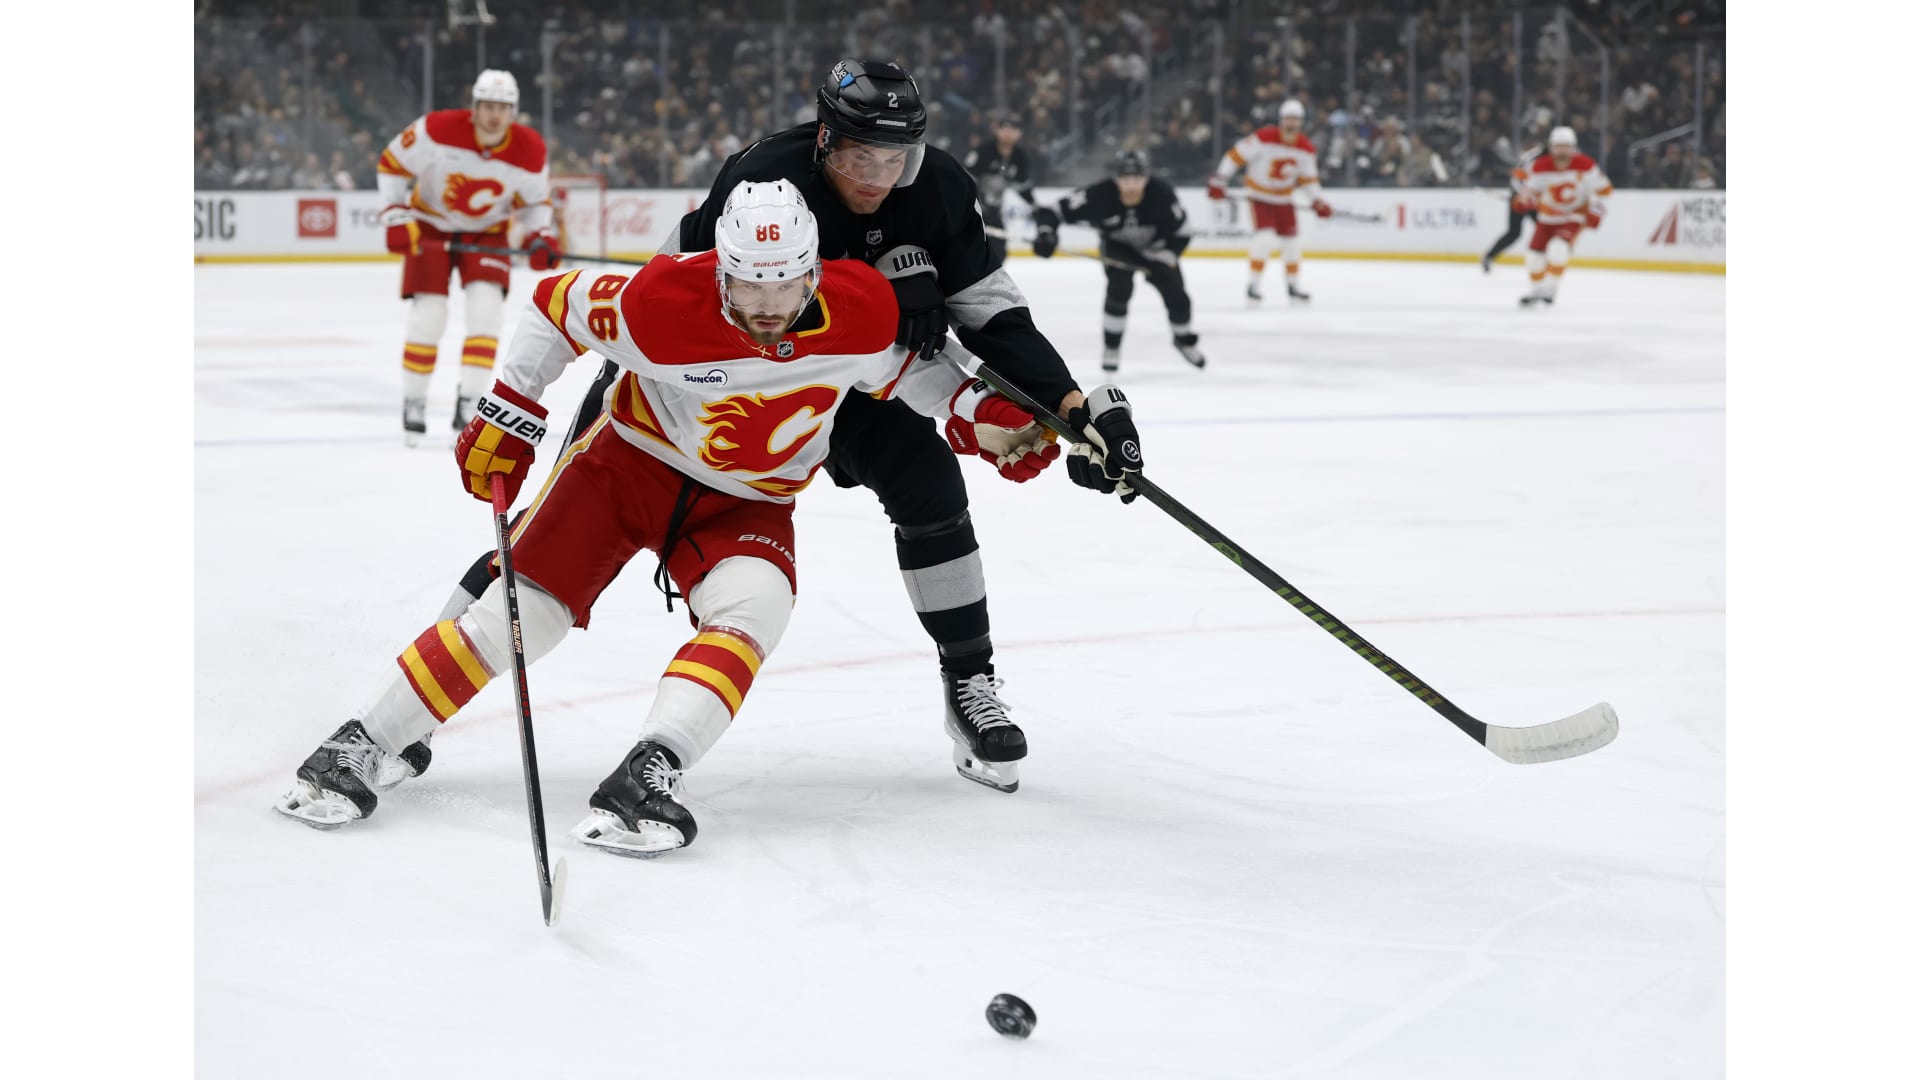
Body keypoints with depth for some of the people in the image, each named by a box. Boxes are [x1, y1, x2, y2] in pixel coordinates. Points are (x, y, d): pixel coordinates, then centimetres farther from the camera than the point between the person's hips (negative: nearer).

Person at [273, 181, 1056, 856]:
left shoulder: (862, 310, -20)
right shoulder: (662, 304, -29)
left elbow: (895, 370, 3)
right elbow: (556, 306, -12)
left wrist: (979, 406, -11)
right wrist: (505, 416, -11)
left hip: (747, 504, 2)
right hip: (631, 463, -2)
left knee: (752, 607, -28)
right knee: (522, 607, -8)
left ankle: (643, 778, -35)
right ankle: (366, 749, 5)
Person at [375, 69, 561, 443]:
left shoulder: (530, 150, -17)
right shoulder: (439, 129, -25)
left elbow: (533, 201, 0)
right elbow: (392, 163, -11)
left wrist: (541, 236, -18)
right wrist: (396, 217, -15)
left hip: (487, 233, 2)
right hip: (431, 226, -2)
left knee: (486, 306, -17)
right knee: (428, 317, -9)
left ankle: (469, 405, -12)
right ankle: (413, 402, 11)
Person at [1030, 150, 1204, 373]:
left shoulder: (1161, 194, -32)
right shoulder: (1099, 195, -35)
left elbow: (1181, 234, -19)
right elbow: (1052, 211, -32)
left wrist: (1164, 258, -32)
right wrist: (1046, 233, -50)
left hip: (1155, 247, 2)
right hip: (1117, 246, -2)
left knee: (1176, 294, 0)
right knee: (1119, 290, -25)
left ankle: (1185, 340, 30)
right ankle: (1111, 347, -5)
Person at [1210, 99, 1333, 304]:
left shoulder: (1305, 147, -6)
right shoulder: (1264, 137, -22)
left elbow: (1308, 178, 5)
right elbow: (1236, 155, -19)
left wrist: (1317, 201, -7)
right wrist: (1219, 179, -22)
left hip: (1284, 199, 5)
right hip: (1259, 195, -5)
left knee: (1291, 241, 7)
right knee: (1265, 237, -21)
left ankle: (1293, 286, 24)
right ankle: (1253, 285, -11)